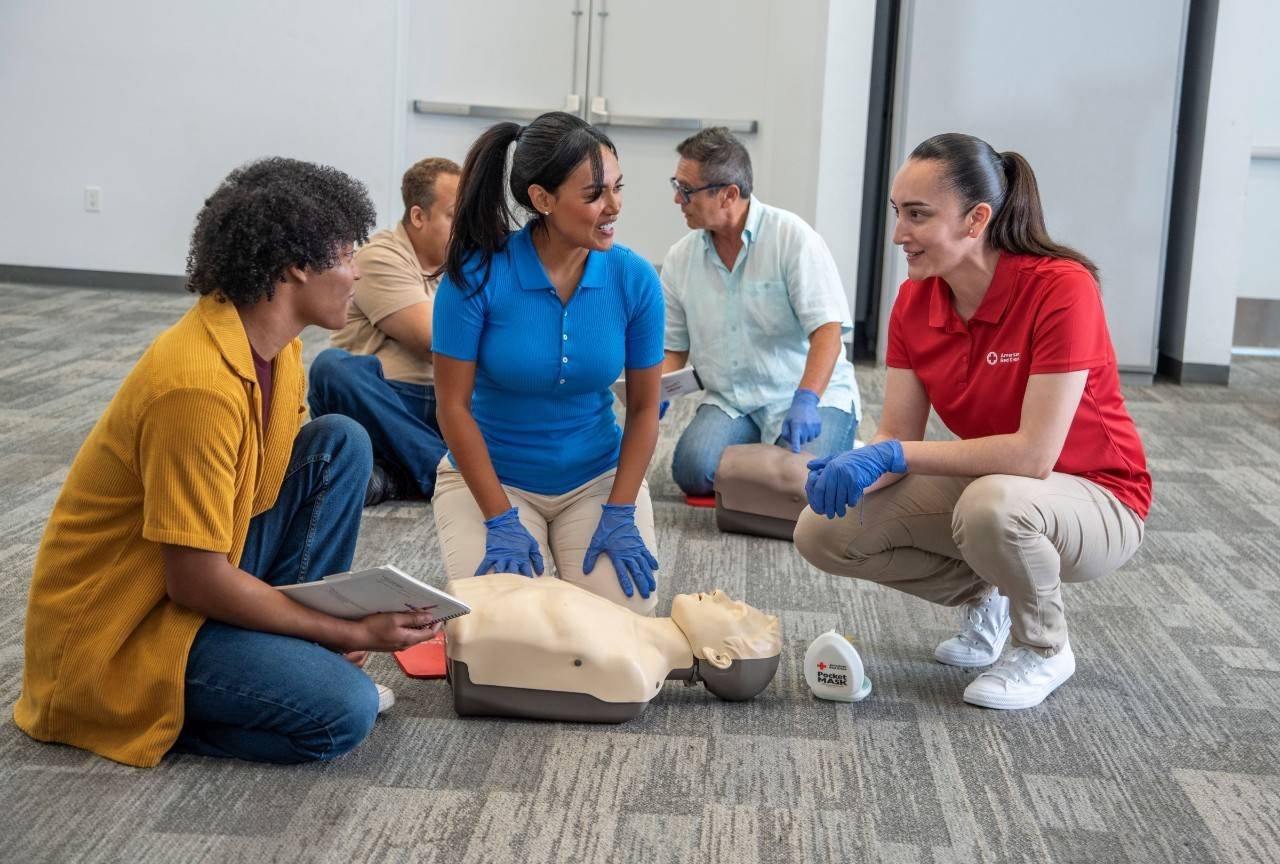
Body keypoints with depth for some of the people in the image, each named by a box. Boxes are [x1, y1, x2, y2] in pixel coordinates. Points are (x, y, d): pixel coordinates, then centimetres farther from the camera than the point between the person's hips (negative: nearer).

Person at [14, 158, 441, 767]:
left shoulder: (275, 343, -1)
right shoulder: (198, 386, -30)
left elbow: (280, 473, 9)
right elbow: (198, 582, -26)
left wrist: (333, 617, -6)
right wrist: (351, 634, -17)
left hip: (205, 573, 9)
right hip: (119, 624, -9)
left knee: (341, 443, -3)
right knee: (344, 711, -24)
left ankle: (292, 645, 3)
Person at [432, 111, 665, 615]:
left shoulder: (634, 279, -12)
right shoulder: (476, 276, -19)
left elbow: (644, 408, -3)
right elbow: (454, 407, -13)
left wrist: (619, 514, -12)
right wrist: (501, 521, -17)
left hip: (598, 477, 2)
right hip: (490, 476, -1)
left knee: (627, 612, -18)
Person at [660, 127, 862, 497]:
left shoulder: (793, 237, -11)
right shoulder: (680, 257, 4)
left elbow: (827, 331, -18)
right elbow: (673, 348, 11)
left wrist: (805, 401, -33)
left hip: (813, 396, -3)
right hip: (730, 403, 4)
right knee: (693, 469, -25)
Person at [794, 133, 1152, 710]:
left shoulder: (1062, 288, -27)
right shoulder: (914, 301, -7)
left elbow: (1034, 452, -32)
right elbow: (896, 437, -6)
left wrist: (894, 455, -32)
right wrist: (851, 473, -29)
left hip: (1094, 501, -6)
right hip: (986, 483, 6)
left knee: (992, 503, -39)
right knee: (822, 531, -11)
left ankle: (1046, 648, -7)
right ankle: (984, 595, 12)